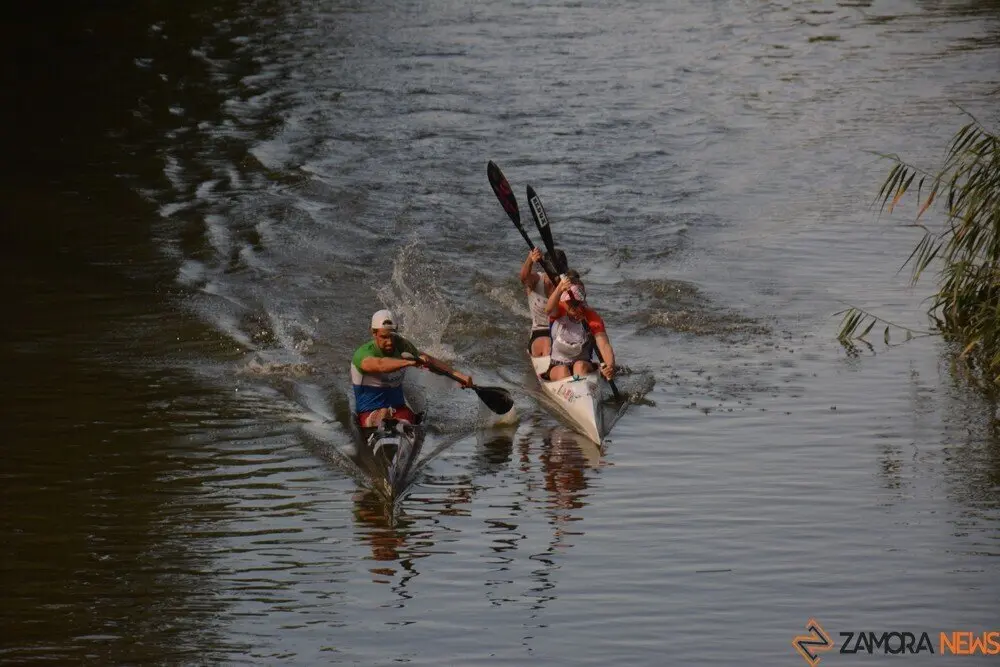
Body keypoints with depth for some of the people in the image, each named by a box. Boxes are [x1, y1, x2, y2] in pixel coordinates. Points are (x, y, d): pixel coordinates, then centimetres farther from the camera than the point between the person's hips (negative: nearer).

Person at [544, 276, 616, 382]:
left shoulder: (592, 317, -8)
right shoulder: (559, 311, -7)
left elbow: (604, 345, -20)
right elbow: (549, 309, -33)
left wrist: (610, 367, -41)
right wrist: (560, 289, -54)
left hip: (583, 366, 0)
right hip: (556, 366, 1)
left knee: (580, 365, -32)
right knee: (563, 370, -31)